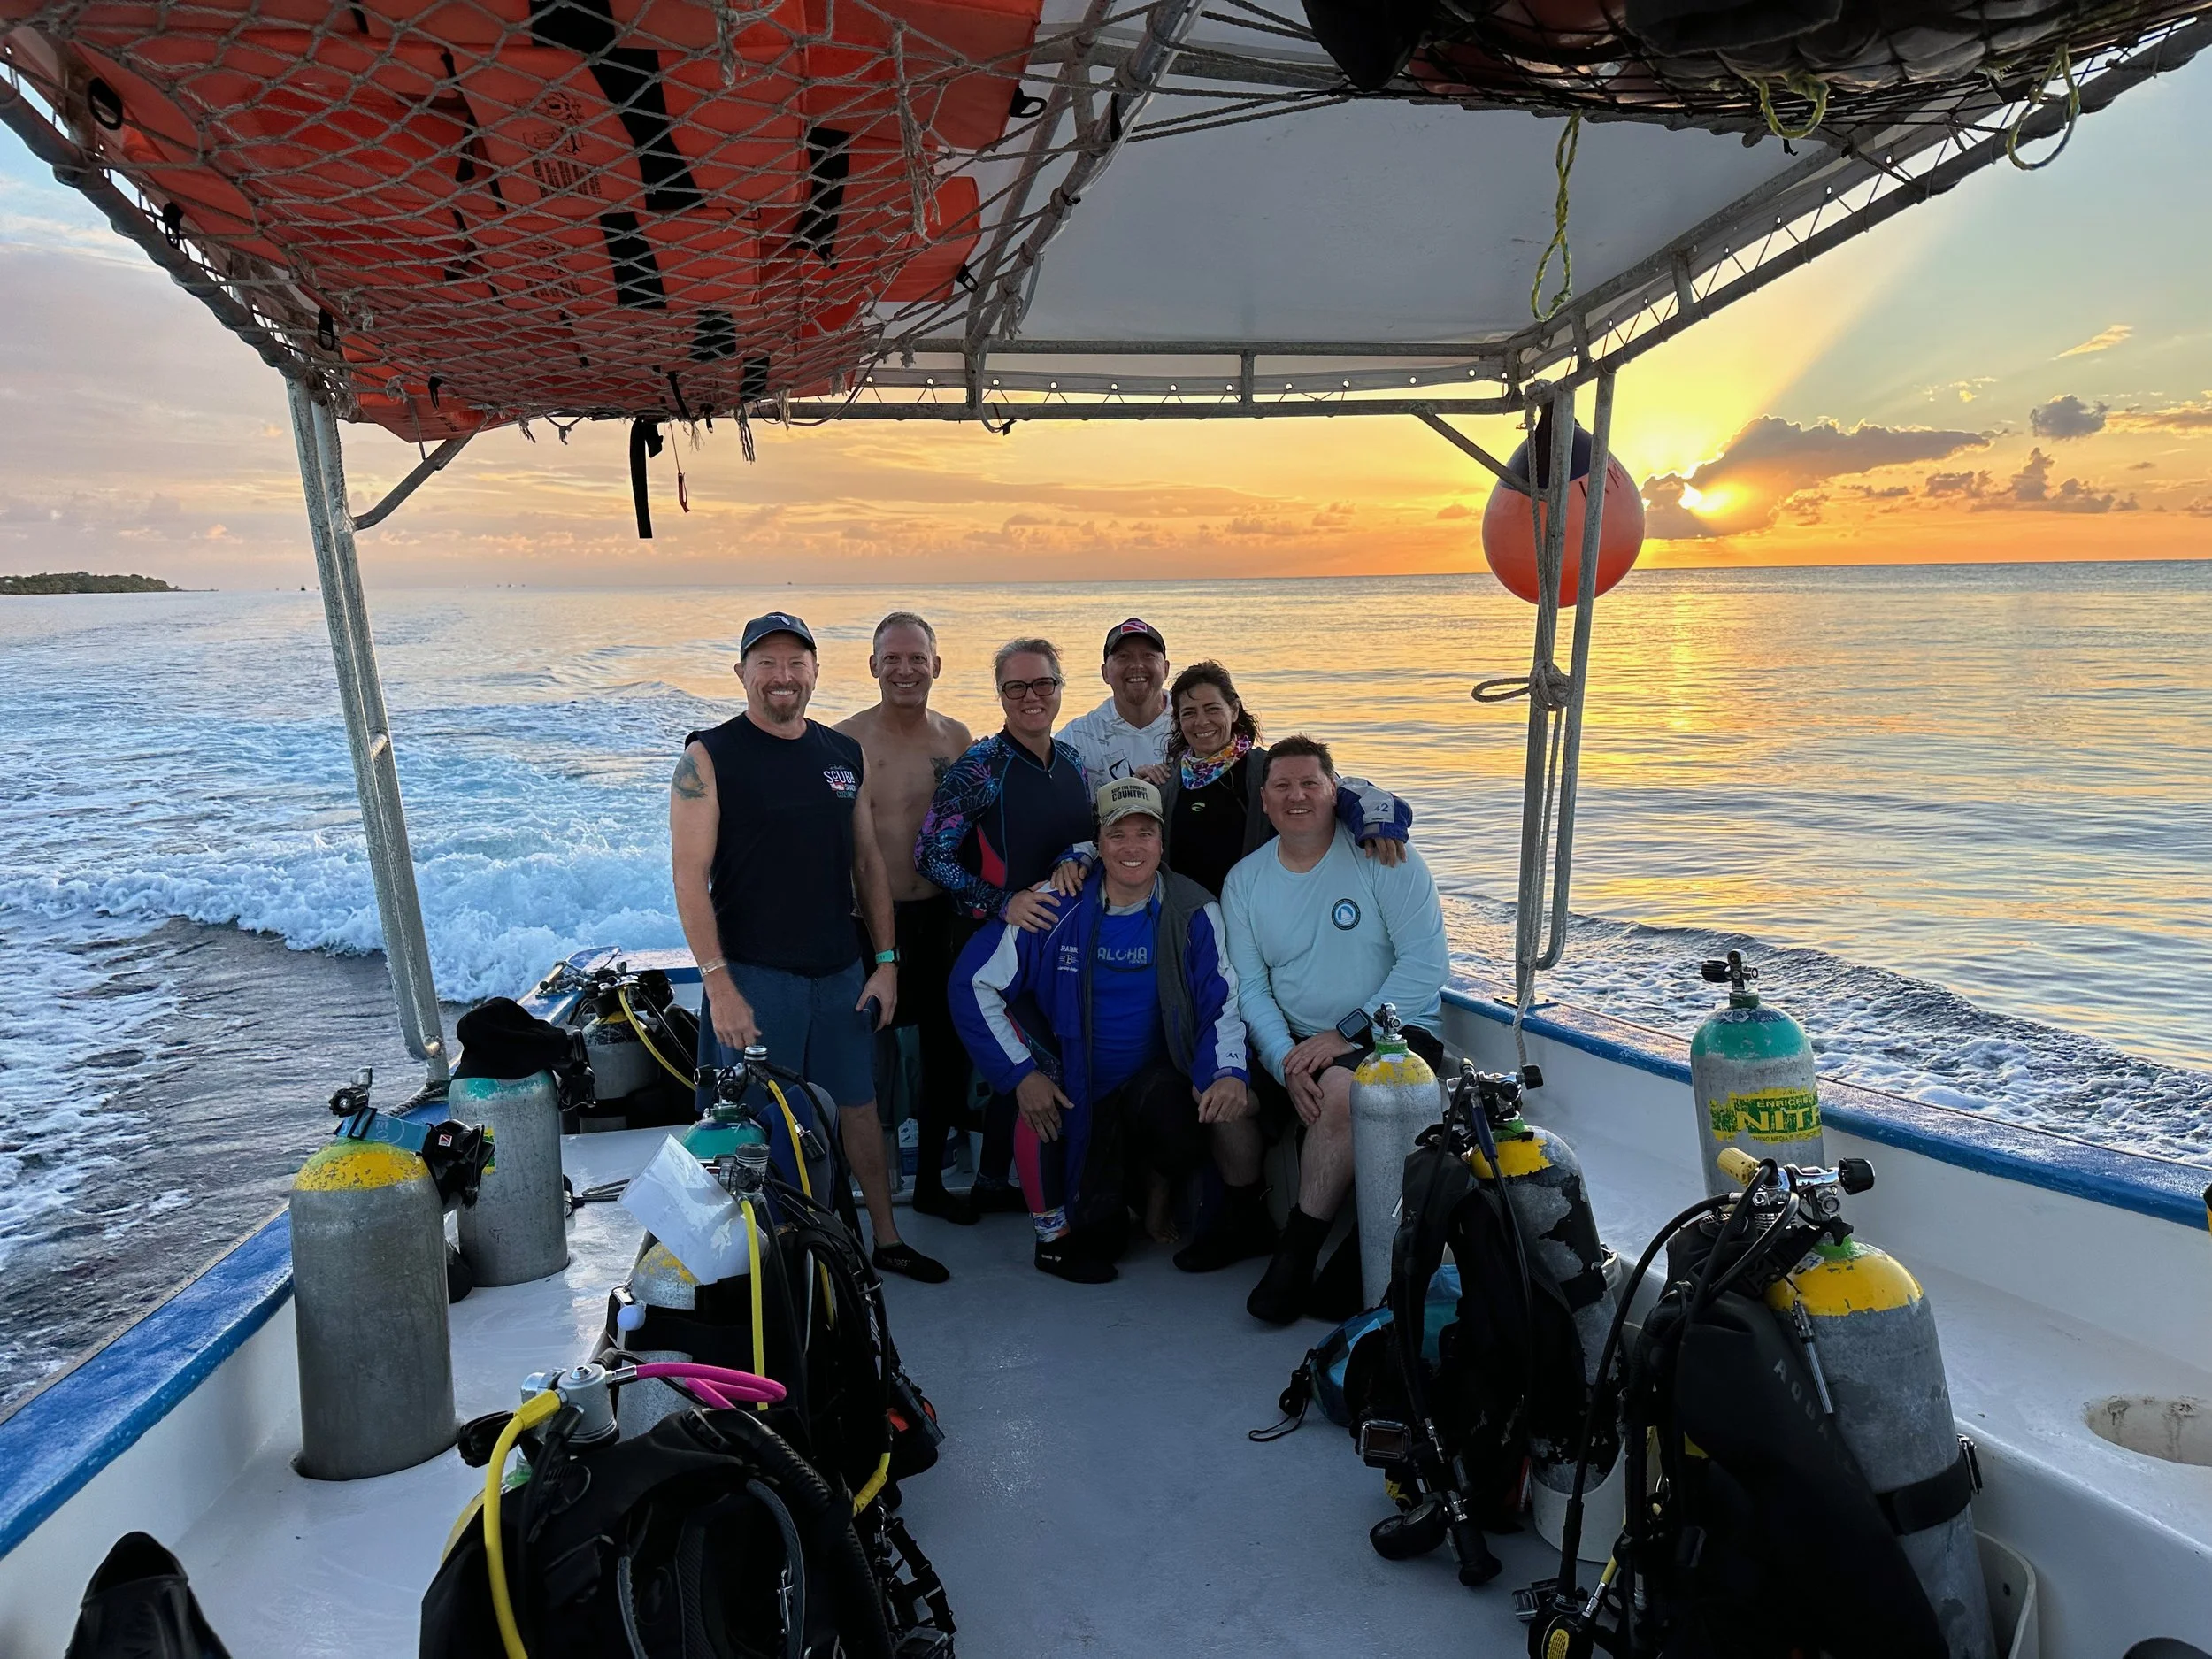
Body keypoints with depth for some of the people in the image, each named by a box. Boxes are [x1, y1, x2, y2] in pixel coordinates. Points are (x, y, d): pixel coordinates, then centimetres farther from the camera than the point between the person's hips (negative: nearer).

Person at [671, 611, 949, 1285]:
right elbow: (690, 876, -12)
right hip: (753, 976, -4)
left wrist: (885, 961, 6)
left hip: (840, 971, 5)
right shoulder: (710, 757, -7)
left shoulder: (846, 755, 7)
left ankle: (886, 1240, 29)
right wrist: (718, 985, -18)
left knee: (859, 1104, 14)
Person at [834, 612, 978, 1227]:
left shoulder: (956, 737, 6)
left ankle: (930, 1180, 29)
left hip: (941, 916, 5)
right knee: (872, 1061, -3)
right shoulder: (845, 740, -7)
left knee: (948, 1051, 12)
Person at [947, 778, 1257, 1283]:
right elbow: (974, 983, -8)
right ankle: (1054, 1235, 16)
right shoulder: (1057, 909, -10)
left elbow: (1223, 1000, -6)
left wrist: (1227, 1071, -27)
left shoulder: (1194, 913, -6)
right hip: (1071, 1087, -1)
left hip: (1156, 1079, 1)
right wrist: (1022, 1073, -13)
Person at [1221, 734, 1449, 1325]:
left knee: (1339, 1088, -34)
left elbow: (1427, 963, -13)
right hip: (1291, 1043, 5)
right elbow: (1249, 986, 2)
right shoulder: (1244, 880, 6)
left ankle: (1298, 1252, -17)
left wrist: (1344, 1034, -19)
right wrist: (1286, 1060, -16)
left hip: (1394, 1032, -4)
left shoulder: (1381, 857, -8)